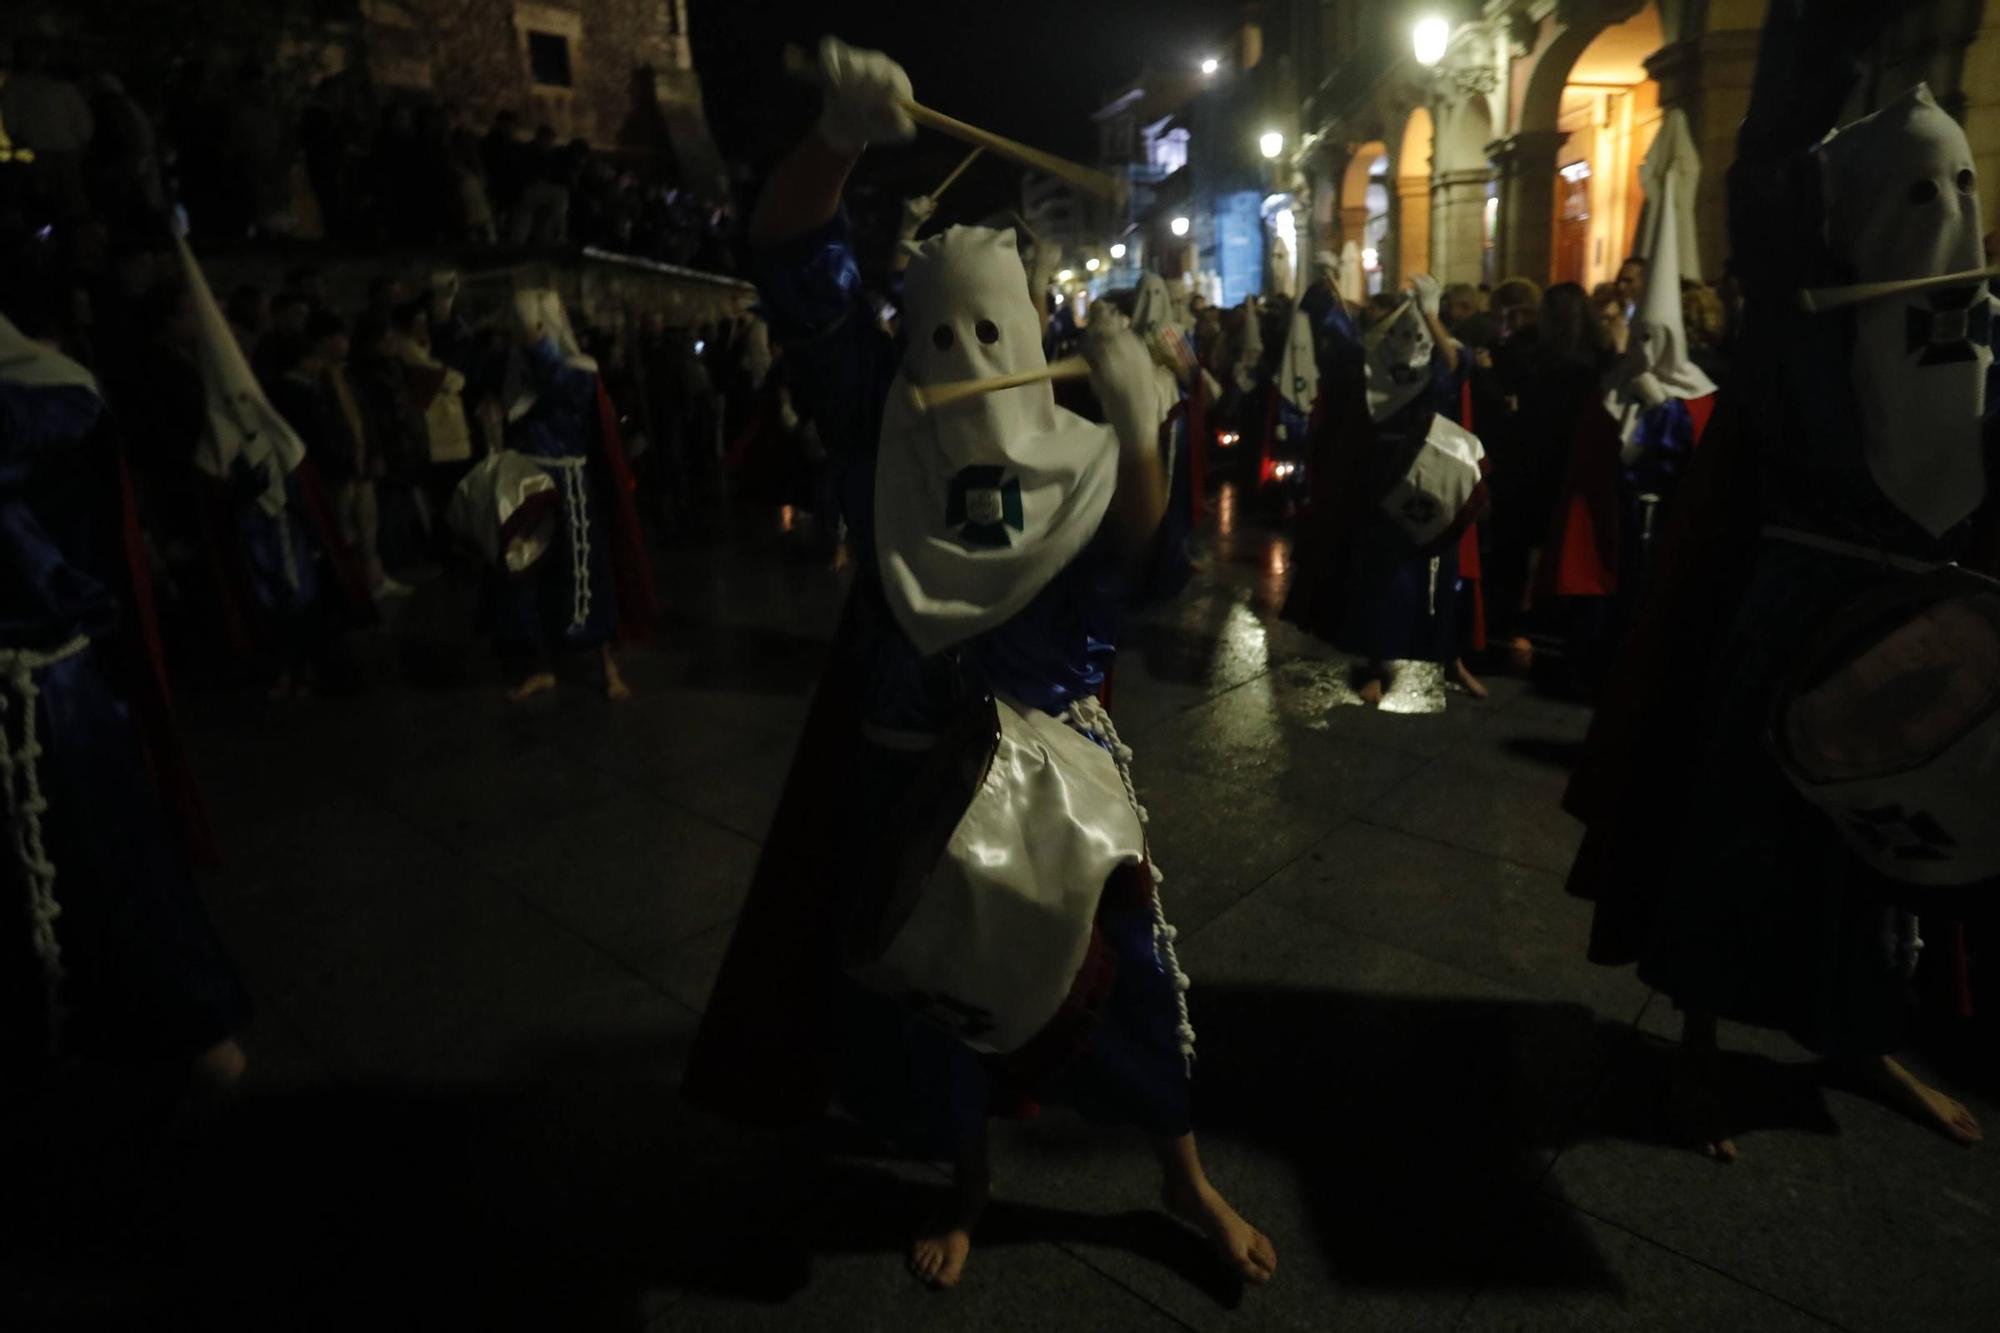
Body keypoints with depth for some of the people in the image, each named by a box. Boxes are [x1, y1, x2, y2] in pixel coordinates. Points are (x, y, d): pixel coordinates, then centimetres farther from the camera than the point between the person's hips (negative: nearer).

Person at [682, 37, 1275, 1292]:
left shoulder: (1078, 454, -3)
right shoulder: (886, 421, -3)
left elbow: (1138, 576, -16)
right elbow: (794, 261, -12)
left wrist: (1139, 432, -27)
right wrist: (842, 137, -29)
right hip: (911, 761, 1)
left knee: (1118, 957, 6)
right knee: (927, 976, 13)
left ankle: (1187, 1177, 34)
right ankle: (970, 1184, 41)